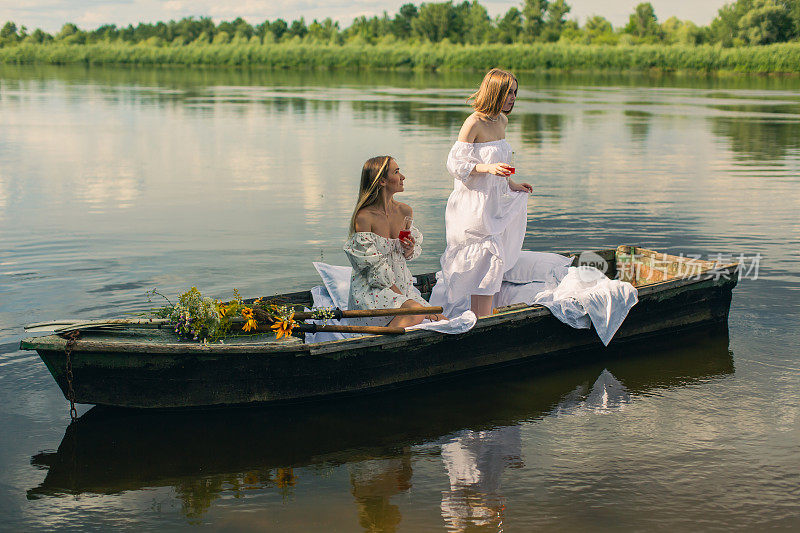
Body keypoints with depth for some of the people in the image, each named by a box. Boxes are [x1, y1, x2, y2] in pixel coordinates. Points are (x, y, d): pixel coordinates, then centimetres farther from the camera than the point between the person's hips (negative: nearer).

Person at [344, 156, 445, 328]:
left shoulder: (405, 212, 6)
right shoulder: (363, 218, -14)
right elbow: (374, 267, -14)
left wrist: (410, 250, -4)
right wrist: (400, 295, -17)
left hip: (403, 287, 7)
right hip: (371, 289, -7)